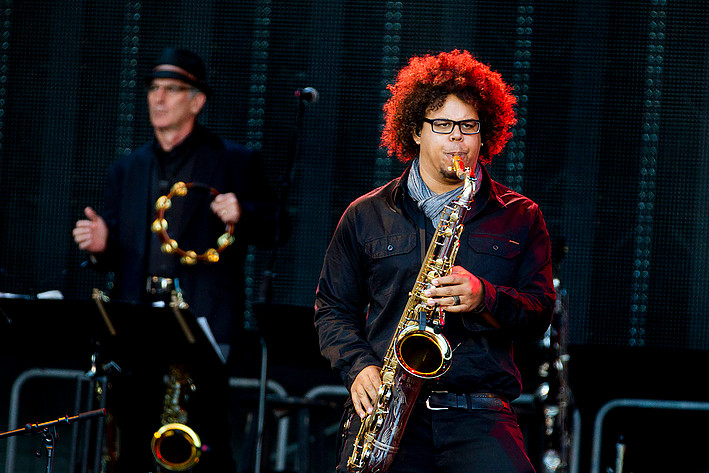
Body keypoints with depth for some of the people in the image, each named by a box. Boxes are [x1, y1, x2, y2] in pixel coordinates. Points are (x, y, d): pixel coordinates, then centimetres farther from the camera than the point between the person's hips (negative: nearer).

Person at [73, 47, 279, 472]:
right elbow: (118, 253, 20)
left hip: (204, 317, -4)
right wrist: (101, 246, -3)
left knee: (205, 437, -12)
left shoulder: (236, 162, 7)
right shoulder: (127, 170, 20)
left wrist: (241, 215, -16)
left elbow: (269, 225, 4)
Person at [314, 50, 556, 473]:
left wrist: (485, 298, -12)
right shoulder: (366, 216, 16)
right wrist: (359, 366, 0)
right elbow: (333, 307, 19)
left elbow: (540, 314, 8)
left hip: (480, 412, 0)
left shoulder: (520, 217, 14)